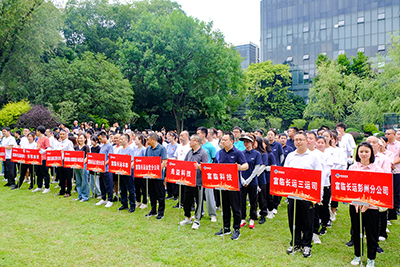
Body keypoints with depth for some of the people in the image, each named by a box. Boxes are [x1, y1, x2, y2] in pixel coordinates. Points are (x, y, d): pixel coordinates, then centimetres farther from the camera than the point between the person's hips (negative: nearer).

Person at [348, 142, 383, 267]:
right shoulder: (352, 168, 2)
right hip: (355, 204, 2)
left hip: (371, 206, -2)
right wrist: (355, 201, -12)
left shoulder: (377, 169, -3)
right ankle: (357, 255, 31)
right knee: (356, 231, 12)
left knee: (372, 233, 7)